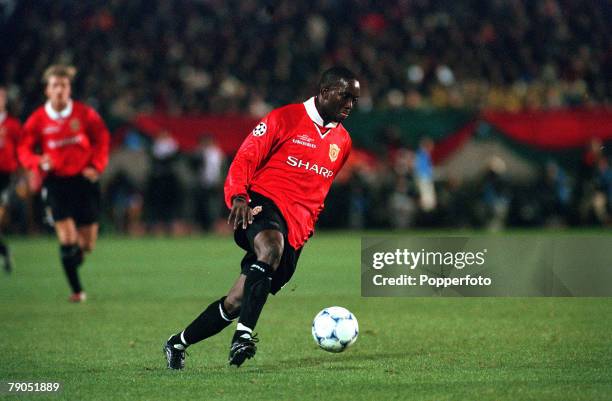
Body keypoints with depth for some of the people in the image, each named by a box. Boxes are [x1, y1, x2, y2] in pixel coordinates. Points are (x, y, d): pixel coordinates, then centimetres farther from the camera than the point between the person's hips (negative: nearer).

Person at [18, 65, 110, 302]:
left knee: (87, 243, 4)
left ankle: (76, 256, 40)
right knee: (67, 239, -11)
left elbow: (102, 140, 7)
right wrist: (39, 162, -18)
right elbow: (24, 149, 2)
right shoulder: (38, 119, -4)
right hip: (56, 181, -1)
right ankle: (76, 290, 1)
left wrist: (96, 166, -4)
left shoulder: (85, 114, -3)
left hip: (83, 179, 1)